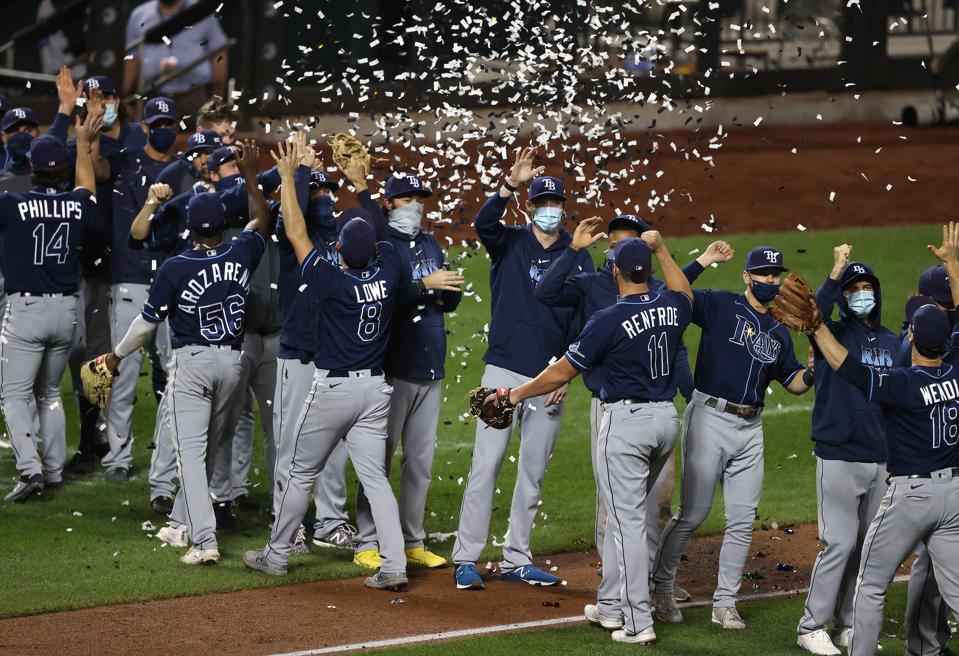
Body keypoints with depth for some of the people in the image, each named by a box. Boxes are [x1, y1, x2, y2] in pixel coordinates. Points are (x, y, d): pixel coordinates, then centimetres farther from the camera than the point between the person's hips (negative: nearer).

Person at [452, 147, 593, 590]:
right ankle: (466, 559, -4)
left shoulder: (578, 259, 7)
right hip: (505, 370, -2)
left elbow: (583, 321, 4)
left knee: (534, 472, 8)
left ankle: (516, 560, 17)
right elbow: (483, 224, -19)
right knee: (486, 463, -7)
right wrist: (510, 185, -33)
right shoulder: (510, 243, 4)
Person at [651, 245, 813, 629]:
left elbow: (794, 382, 20)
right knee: (693, 513, -3)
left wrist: (814, 372, -2)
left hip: (750, 428, 6)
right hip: (710, 420, -6)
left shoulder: (779, 333, 15)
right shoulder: (720, 306, -3)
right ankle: (660, 587, 13)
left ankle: (725, 603, 14)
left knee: (742, 521, 5)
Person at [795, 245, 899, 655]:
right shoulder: (833, 335, -4)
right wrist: (835, 274, -33)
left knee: (868, 546, 9)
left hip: (881, 460, 6)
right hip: (839, 457, -6)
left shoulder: (892, 343, 12)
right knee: (840, 542, -9)